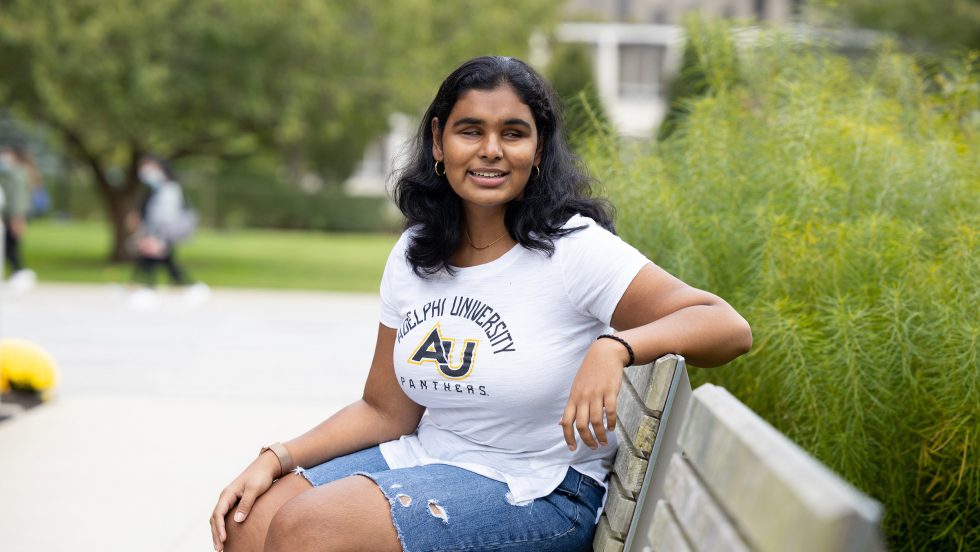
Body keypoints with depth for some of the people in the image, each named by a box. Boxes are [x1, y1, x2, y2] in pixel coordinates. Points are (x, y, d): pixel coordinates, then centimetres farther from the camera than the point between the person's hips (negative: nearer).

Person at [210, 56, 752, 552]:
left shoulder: (573, 250, -14)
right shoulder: (413, 257, 5)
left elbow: (728, 328, -21)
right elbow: (385, 411, 10)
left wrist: (615, 347, -39)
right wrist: (276, 460, -3)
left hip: (539, 491, -6)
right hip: (426, 457, 6)